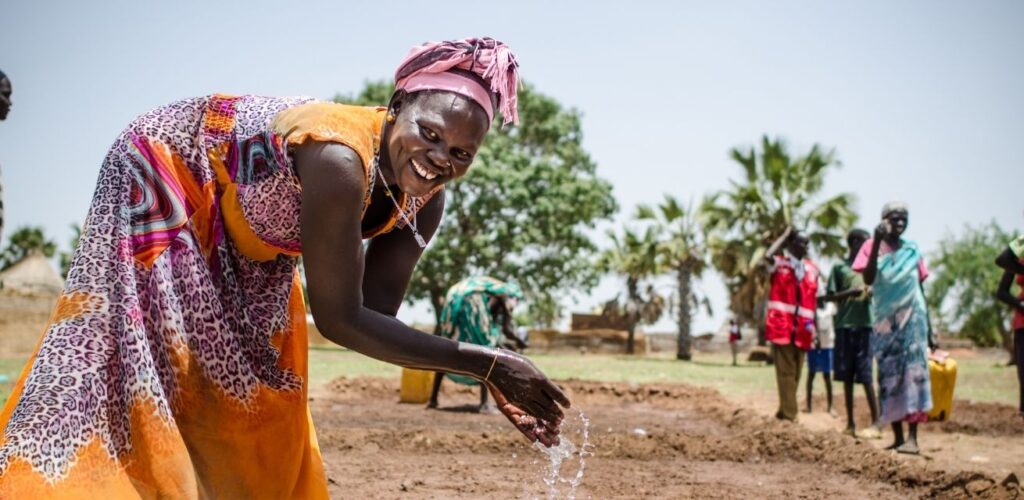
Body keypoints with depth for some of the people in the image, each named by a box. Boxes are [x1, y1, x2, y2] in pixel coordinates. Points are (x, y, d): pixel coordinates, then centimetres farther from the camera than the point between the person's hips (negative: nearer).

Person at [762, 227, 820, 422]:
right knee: (786, 370, -8)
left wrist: (813, 325, 13)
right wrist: (786, 234, -9)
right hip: (782, 324, -4)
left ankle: (787, 410, 20)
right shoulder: (779, 263, 2)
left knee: (796, 370, 9)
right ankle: (788, 412, -10)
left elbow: (813, 298, 17)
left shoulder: (812, 269, 14)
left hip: (802, 327, 5)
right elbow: (768, 256, -22)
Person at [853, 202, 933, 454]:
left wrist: (930, 331, 11)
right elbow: (868, 280, -13)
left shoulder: (912, 250, 9)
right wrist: (877, 243, -20)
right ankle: (897, 436, 10)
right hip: (885, 320, 0)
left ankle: (912, 437, -14)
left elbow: (921, 290, 12)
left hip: (912, 317, 0)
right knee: (888, 375, 2)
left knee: (913, 370, -10)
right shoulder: (872, 246, 2)